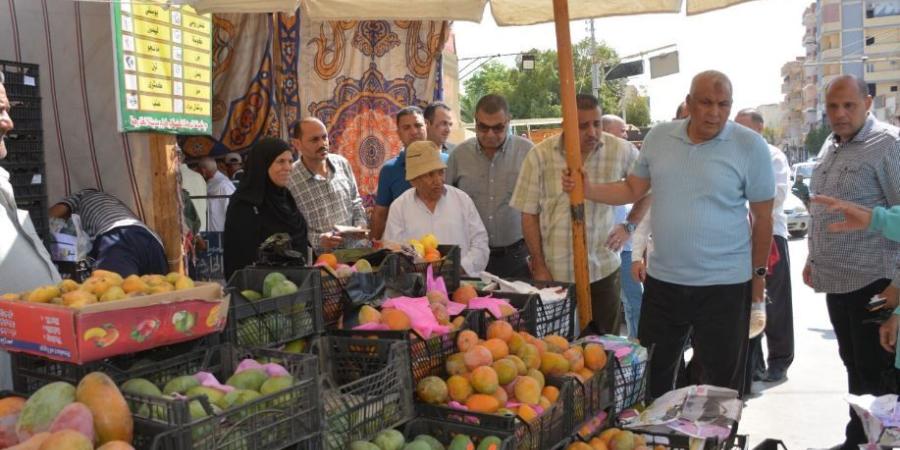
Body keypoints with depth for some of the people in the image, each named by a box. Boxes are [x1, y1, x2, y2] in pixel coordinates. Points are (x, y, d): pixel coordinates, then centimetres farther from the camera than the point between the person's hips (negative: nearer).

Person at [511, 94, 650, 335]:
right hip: (554, 273, -1)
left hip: (603, 270, 1)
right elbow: (529, 214, -1)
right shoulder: (541, 155, -6)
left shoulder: (620, 150, -2)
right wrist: (539, 267, -2)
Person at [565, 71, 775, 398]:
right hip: (662, 279, 4)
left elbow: (763, 216, -3)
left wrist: (758, 273, 1)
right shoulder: (659, 137, 2)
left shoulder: (750, 146, -9)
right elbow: (633, 189, 10)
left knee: (721, 384, 10)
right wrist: (586, 190, -3)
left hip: (724, 284, -3)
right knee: (653, 375, 17)